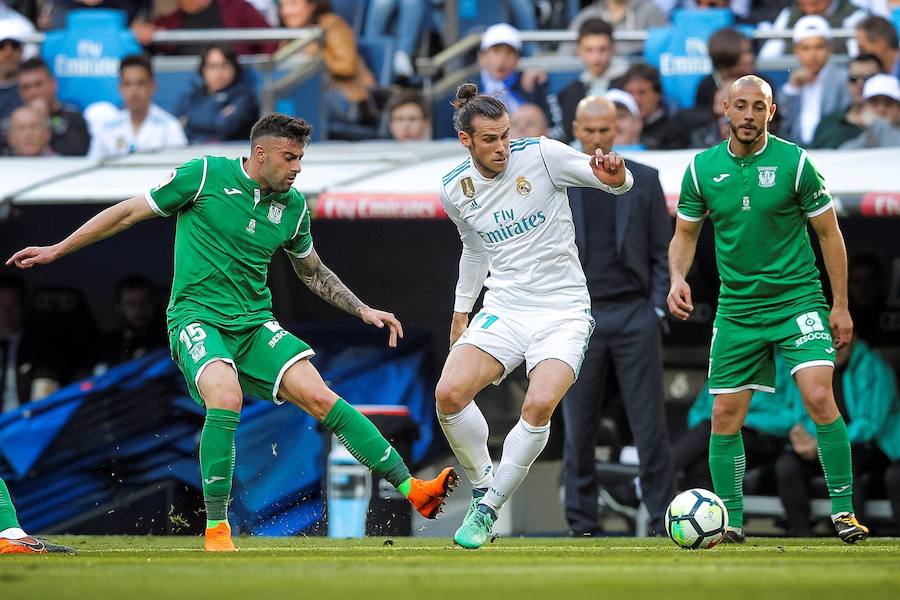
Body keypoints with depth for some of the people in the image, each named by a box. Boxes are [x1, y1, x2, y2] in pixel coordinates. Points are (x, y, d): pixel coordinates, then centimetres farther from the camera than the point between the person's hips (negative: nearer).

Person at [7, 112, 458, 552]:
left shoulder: (293, 207, 8)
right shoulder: (206, 175, -7)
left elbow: (313, 272, 27)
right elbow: (129, 213, 2)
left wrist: (362, 310, 17)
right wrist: (56, 250, 4)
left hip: (255, 324, 4)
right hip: (197, 315, -4)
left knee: (320, 398, -13)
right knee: (226, 397, -32)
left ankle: (411, 489, -13)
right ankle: (216, 530, -24)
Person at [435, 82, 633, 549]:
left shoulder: (541, 155, -10)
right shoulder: (455, 190, 3)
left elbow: (619, 183, -9)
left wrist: (615, 176, -33)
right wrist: (461, 314, 27)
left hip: (563, 310, -3)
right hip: (504, 309, 3)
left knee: (539, 406, -25)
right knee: (448, 394, -19)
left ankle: (488, 509, -7)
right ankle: (483, 485, 6)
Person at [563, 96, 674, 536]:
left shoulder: (644, 181, 6)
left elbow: (662, 249, 7)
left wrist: (657, 306, -2)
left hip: (634, 316, 0)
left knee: (650, 425, -3)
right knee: (579, 429, 2)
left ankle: (663, 520, 0)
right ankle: (582, 525, 8)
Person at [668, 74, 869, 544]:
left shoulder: (794, 163, -7)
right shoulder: (701, 169, 1)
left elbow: (828, 232, 0)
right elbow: (685, 233, 12)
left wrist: (840, 306, -1)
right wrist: (678, 277, -8)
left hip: (797, 299, -3)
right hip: (736, 308, 3)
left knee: (819, 398, -19)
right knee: (725, 415, 0)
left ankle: (843, 512, -11)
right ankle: (731, 520, 13)